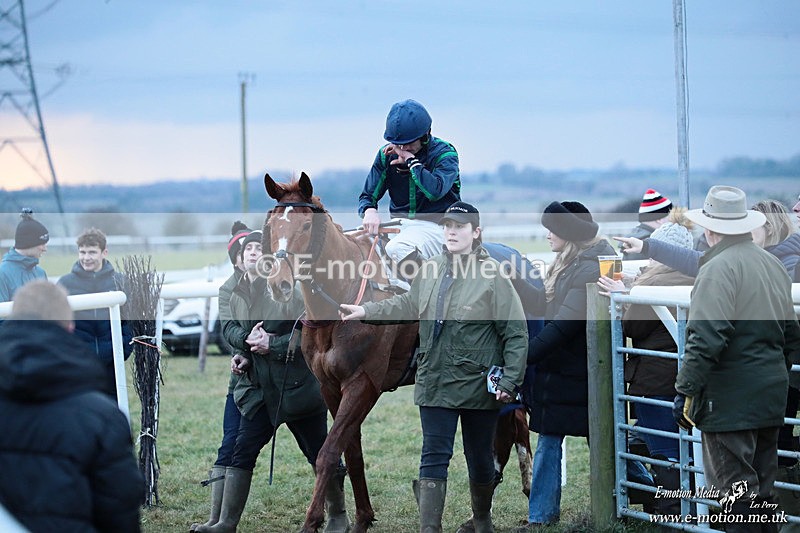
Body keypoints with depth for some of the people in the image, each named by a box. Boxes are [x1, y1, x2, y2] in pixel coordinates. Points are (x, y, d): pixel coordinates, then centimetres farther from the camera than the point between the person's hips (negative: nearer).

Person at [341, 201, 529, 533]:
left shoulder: (492, 276, -12)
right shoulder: (430, 271, 3)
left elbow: (516, 334, -11)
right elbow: (407, 305, 23)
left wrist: (510, 381, -15)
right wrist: (365, 311, 15)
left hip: (479, 387, -3)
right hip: (435, 383, 3)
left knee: (480, 458, 13)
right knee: (434, 457, 1)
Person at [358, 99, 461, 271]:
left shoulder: (444, 153, -7)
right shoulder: (387, 155, 6)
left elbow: (435, 190, -26)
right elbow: (368, 195, 7)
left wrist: (410, 159, -19)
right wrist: (369, 211, -18)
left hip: (435, 226, -6)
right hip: (400, 224, 6)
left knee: (397, 249, -34)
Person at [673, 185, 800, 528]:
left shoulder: (719, 268, -14)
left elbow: (705, 339, -22)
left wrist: (685, 391, -16)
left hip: (730, 400, -8)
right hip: (771, 396, 8)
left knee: (737, 491, -6)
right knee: (762, 486, 16)